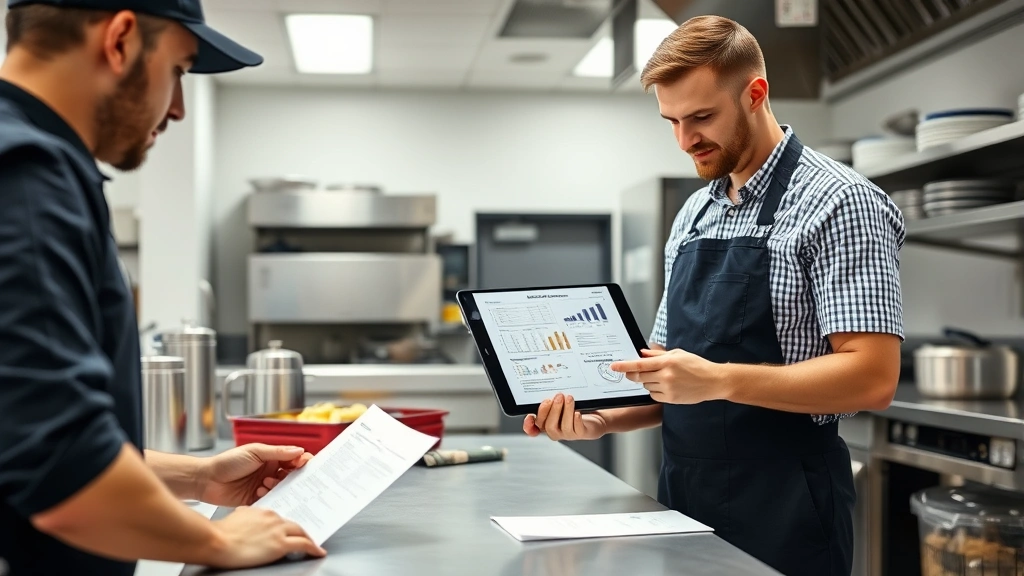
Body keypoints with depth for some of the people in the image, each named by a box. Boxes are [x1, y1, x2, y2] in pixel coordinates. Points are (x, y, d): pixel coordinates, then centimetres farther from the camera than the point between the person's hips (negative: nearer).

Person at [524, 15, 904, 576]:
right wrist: (601, 420, -4)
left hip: (782, 510, -6)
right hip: (682, 498, 7)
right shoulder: (692, 216, 10)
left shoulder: (837, 202, -11)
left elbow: (871, 376, -19)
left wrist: (718, 380, -27)